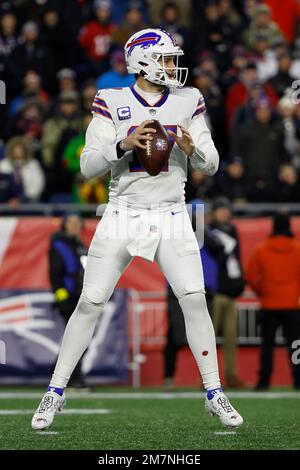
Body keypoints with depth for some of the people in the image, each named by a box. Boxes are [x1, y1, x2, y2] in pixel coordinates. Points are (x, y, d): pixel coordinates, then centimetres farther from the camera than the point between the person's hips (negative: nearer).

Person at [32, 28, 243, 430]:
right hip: (123, 216, -1)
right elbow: (88, 167, -6)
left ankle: (214, 393, 3)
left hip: (171, 217, 1)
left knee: (194, 300, -9)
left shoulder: (188, 101, 4)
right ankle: (55, 392, 9)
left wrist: (194, 149, -16)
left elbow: (211, 165, 6)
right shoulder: (112, 103, -3)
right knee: (90, 303, -2)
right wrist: (124, 145, -22)